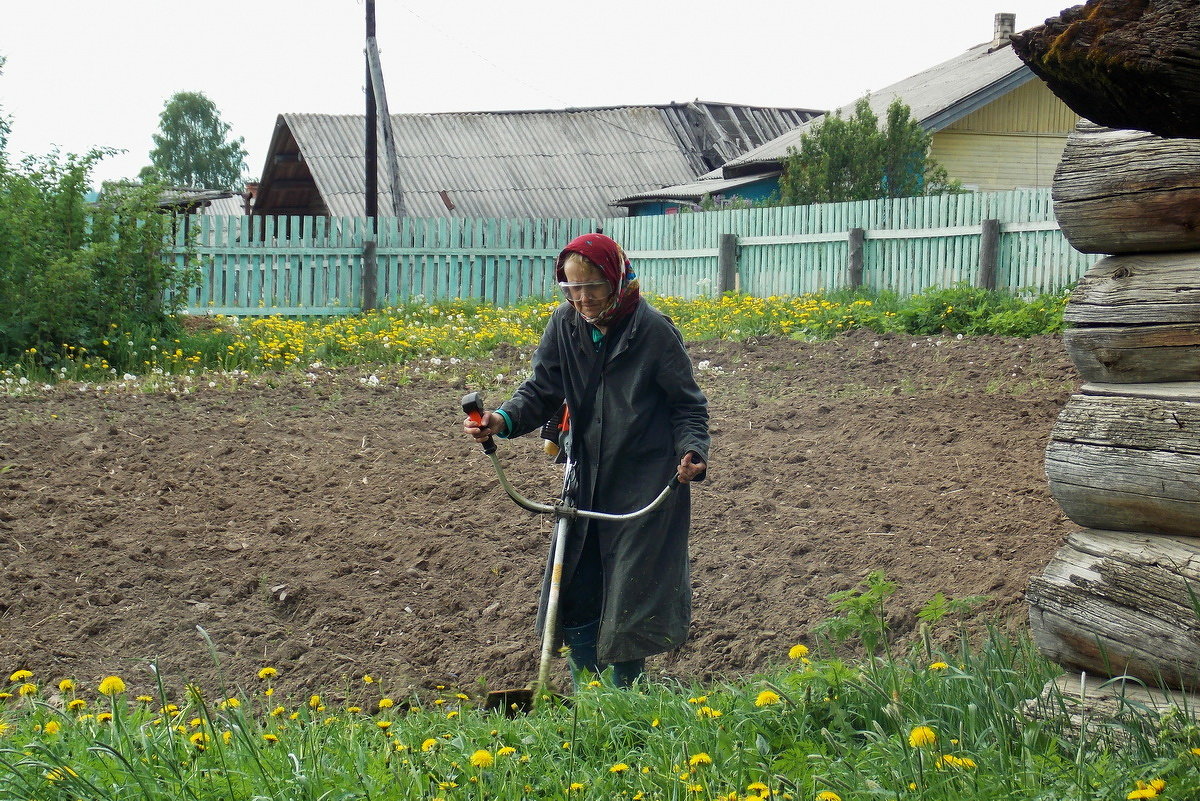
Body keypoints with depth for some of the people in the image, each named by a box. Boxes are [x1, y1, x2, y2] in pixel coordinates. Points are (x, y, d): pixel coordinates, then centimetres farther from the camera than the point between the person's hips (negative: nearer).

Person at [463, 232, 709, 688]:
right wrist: (503, 421, -21)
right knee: (575, 588, 6)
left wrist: (692, 451, -23)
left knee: (631, 592, 1)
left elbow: (687, 404, -6)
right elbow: (541, 391, -2)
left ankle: (627, 694, 20)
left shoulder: (653, 330, -13)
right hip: (587, 478, 4)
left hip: (647, 483, -4)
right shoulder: (565, 325, -2)